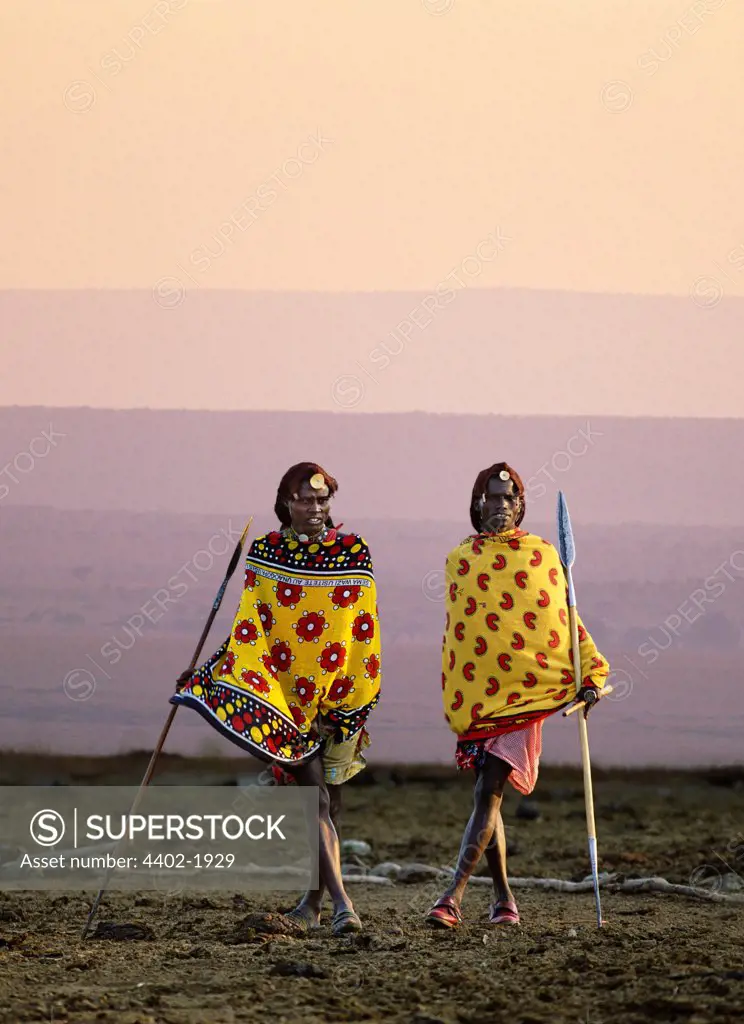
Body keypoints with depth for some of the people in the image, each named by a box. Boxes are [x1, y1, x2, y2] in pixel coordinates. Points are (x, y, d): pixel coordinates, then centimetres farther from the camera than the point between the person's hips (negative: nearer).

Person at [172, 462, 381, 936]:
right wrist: (208, 672, -7)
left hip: (338, 689, 2)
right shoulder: (266, 552, 1)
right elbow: (250, 627, 2)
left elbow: (364, 630, 4)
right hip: (286, 691, -2)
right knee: (313, 793, -11)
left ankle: (313, 900, 24)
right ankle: (341, 903, -17)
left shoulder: (354, 552, 3)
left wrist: (360, 701, 2)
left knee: (330, 795, 9)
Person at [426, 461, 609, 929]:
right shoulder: (461, 559, 11)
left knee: (488, 791, -13)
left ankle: (455, 896, -21)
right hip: (477, 693, 3)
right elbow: (455, 630, 15)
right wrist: (454, 700, 12)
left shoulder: (541, 554, 6)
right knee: (487, 797, 5)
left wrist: (592, 672, -1)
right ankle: (504, 897, 16)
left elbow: (565, 618, 10)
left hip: (526, 690, -3)